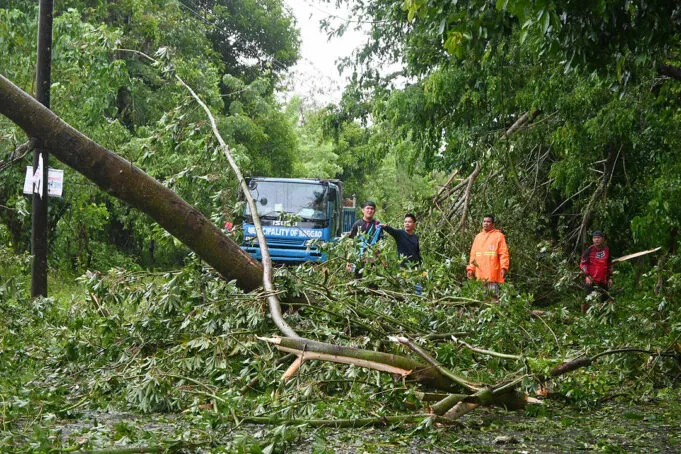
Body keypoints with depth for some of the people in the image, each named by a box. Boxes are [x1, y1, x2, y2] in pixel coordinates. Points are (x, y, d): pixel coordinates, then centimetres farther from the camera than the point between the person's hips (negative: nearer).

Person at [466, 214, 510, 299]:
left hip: (492, 275, -5)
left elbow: (504, 254, -4)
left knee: (493, 297, -9)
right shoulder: (478, 236, 18)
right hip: (480, 274, 5)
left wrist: (504, 267, -15)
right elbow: (473, 254, 19)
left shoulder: (498, 236, 2)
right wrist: (470, 268, 10)